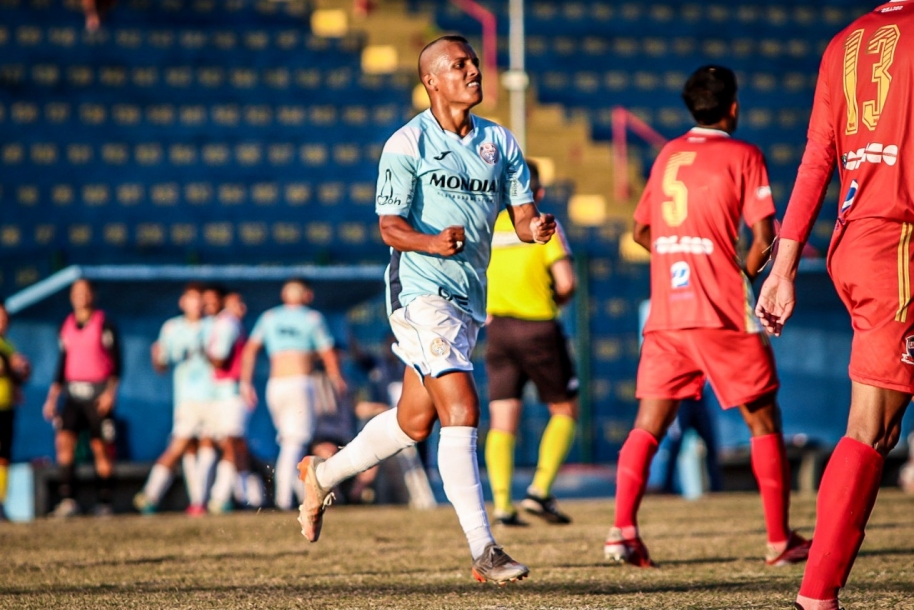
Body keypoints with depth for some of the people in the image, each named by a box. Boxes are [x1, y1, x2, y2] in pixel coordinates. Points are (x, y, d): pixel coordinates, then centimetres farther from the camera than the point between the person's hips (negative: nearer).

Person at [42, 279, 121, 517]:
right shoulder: (67, 326, 14)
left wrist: (110, 391, -14)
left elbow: (116, 361, -3)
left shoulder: (104, 323, 0)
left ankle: (104, 502, 6)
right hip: (73, 391, 4)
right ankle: (68, 500, -15)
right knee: (64, 439, -13)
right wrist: (52, 397, 12)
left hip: (98, 393, -4)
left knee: (101, 448, -2)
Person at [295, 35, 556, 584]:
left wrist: (536, 228, -18)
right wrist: (433, 242, -30)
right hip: (421, 290, -7)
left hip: (468, 296, 7)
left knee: (415, 421, 15)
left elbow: (522, 215, 7)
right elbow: (390, 226, -10)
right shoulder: (407, 144, -7)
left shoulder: (501, 142, 10)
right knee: (462, 409, -18)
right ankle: (483, 551, -18)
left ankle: (322, 476, 39)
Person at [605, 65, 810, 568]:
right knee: (763, 421, 7)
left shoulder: (667, 155, 15)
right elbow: (763, 236, -9)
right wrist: (747, 273, 8)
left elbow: (640, 231, 22)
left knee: (648, 425, 3)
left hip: (665, 314, 4)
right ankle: (780, 540, 8)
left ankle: (622, 530, -14)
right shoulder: (743, 156, -1)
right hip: (723, 316, -4)